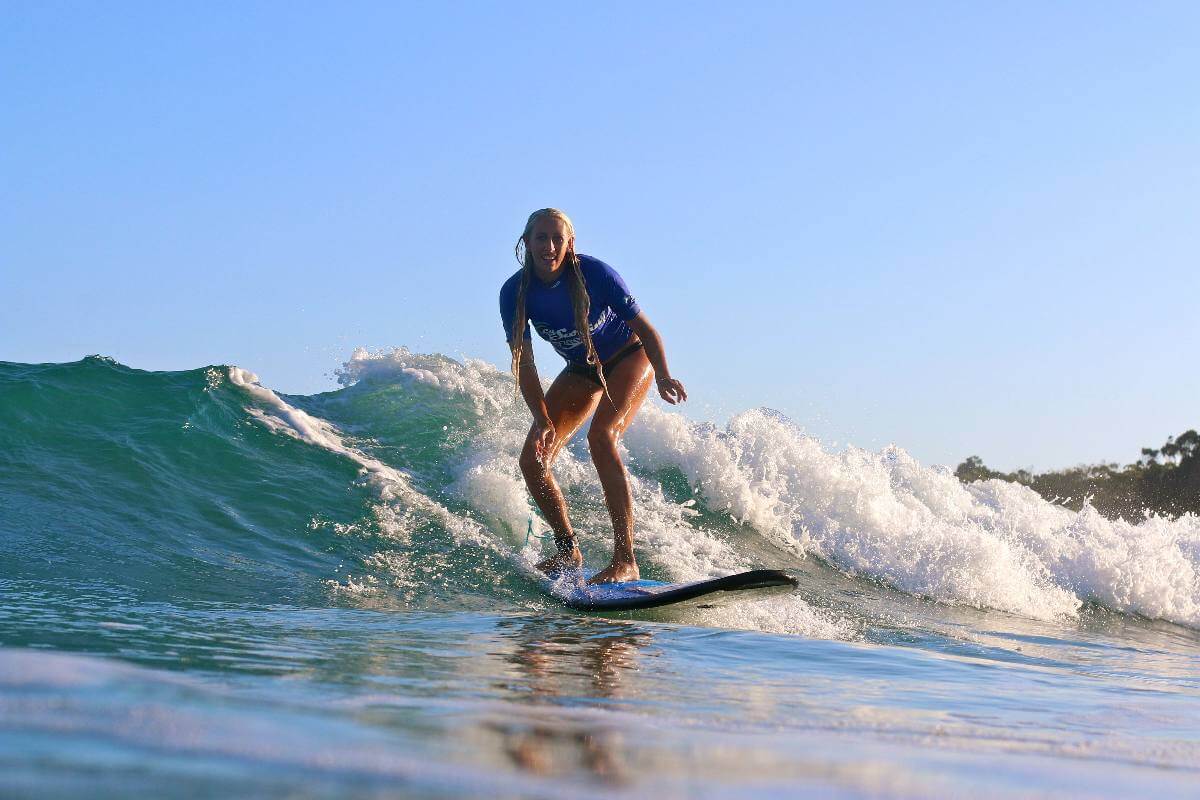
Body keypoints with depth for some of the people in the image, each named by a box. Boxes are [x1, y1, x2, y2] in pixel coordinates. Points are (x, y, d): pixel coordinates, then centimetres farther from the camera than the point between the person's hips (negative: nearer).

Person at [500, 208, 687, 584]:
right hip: (581, 370, 5)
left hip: (629, 357, -5)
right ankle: (568, 550, 13)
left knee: (601, 436, -30)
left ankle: (625, 560, -33)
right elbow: (524, 365, -16)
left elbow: (644, 328, -20)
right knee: (533, 459, -6)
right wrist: (542, 420, -28)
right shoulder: (514, 293, -19)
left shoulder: (595, 274, -28)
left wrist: (662, 376, -37)